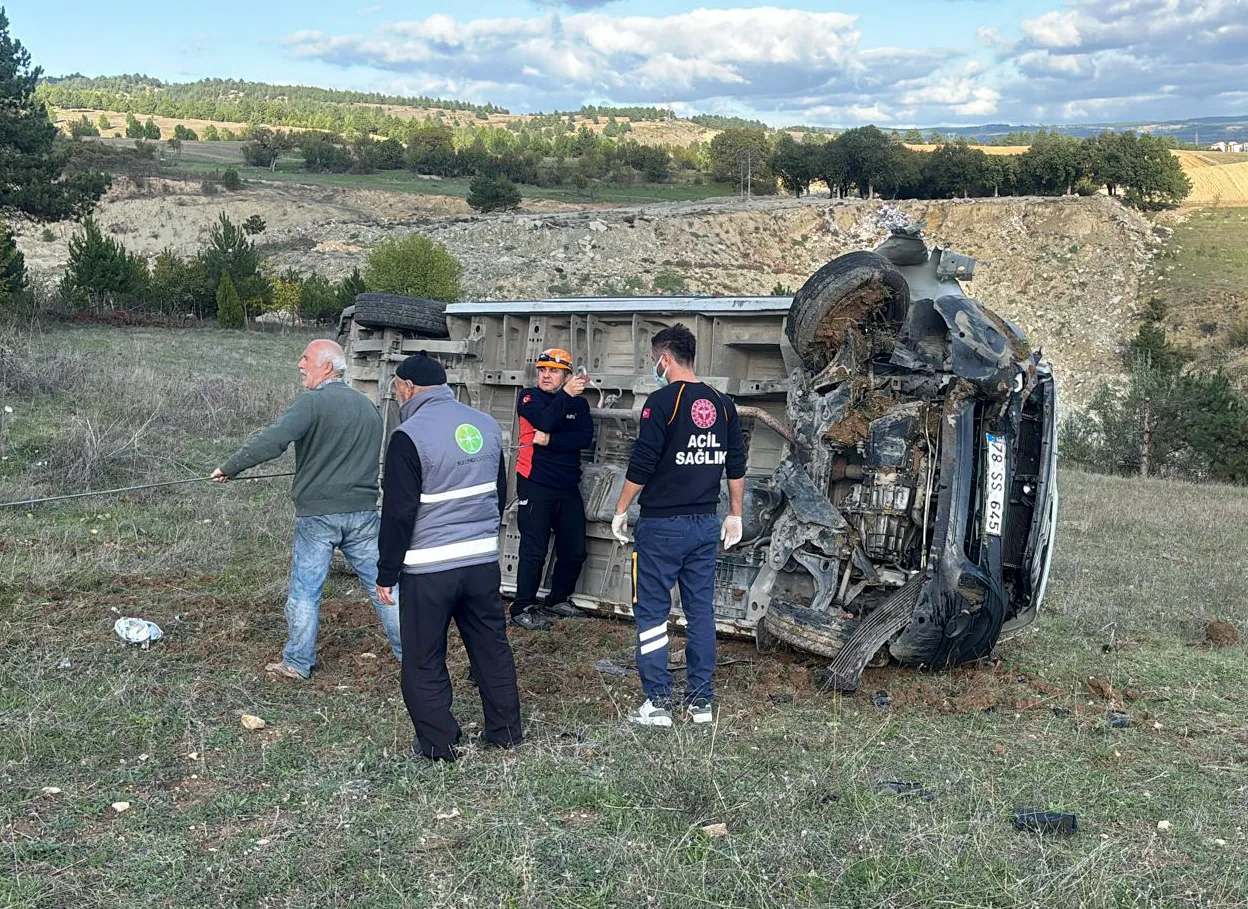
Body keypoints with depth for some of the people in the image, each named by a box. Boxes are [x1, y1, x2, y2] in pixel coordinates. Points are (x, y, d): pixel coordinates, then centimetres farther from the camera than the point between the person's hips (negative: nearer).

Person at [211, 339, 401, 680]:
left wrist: (229, 468, -12)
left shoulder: (313, 402, -12)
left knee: (305, 591, 7)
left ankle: (297, 663, 16)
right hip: (362, 512, 5)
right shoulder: (369, 406, 11)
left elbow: (271, 442, -21)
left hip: (317, 514, -5)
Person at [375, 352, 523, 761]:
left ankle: (438, 744, 14)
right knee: (492, 648, 16)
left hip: (428, 568, -6)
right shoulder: (486, 424, 7)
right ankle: (505, 730, 26)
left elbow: (398, 513, -13)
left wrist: (387, 574, -5)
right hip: (484, 560, 6)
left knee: (423, 661, 7)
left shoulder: (410, 436, -14)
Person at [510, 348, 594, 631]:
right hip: (535, 486, -5)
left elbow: (585, 438, -9)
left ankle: (558, 600, 28)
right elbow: (544, 422, -21)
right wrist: (565, 395, -25)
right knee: (534, 551, -6)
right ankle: (522, 608, 5)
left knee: (574, 551, 10)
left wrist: (550, 440, -18)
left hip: (568, 488, 5)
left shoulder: (579, 403, 8)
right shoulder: (529, 396, -1)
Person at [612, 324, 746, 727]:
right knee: (701, 610, 11)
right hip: (706, 525, 6)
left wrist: (620, 511, -2)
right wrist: (735, 515, 20)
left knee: (651, 611, 3)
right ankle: (701, 701, 16)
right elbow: (736, 466, 11)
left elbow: (642, 464, -13)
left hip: (662, 525, -6)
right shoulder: (722, 404, 8)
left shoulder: (663, 400, -11)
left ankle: (657, 703, 2)